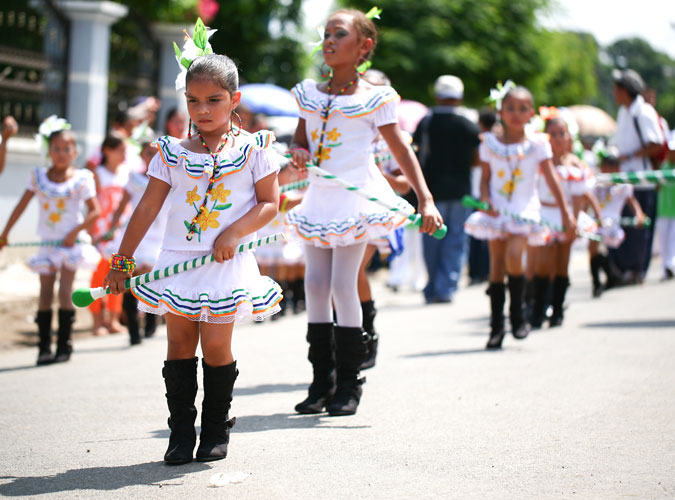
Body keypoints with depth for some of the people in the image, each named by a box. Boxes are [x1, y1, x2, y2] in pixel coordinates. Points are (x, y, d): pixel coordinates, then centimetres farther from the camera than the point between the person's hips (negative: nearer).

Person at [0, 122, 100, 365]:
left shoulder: (81, 179, -5)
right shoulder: (39, 176, 3)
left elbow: (94, 211, -6)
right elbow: (21, 206, 6)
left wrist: (75, 232, -17)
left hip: (71, 243, -3)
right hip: (48, 243, 3)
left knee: (65, 292, -4)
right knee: (45, 293, 1)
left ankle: (64, 344, 4)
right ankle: (44, 346, 3)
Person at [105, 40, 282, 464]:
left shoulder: (254, 149, 0)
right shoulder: (173, 153, 6)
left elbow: (270, 202, 0)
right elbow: (148, 208, 6)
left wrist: (235, 232, -15)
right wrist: (123, 260, 4)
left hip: (227, 265, -3)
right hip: (179, 260, 3)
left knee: (216, 346, -5)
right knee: (179, 344, 3)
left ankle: (216, 429, 12)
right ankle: (181, 432, 12)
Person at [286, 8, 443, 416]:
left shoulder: (375, 99, -6)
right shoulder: (310, 94, 8)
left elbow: (401, 150, -7)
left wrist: (426, 200, -15)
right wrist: (299, 153, -6)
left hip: (356, 200, -5)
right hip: (319, 199, 5)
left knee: (343, 285, -8)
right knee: (315, 286, 3)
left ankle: (348, 386, 3)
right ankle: (322, 383, 11)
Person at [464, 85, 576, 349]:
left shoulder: (537, 144, 0)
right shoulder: (490, 143, 5)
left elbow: (551, 180, 1)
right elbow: (485, 179, 9)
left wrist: (566, 213, -1)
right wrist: (485, 200, -11)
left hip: (524, 210, -2)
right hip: (497, 210, 2)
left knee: (513, 256, -22)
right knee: (497, 264, 1)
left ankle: (518, 315, -4)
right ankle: (496, 326, 8)